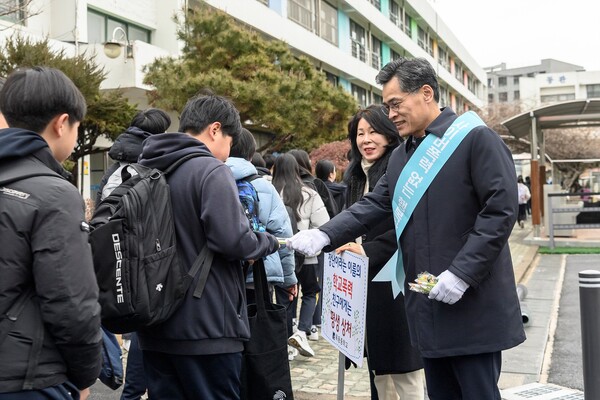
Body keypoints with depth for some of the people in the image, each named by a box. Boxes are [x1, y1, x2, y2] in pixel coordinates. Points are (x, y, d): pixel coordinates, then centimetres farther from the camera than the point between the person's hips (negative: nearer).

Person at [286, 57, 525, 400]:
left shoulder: (476, 139, -8)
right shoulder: (401, 156, 15)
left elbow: (501, 210, -15)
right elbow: (372, 206, 9)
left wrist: (462, 273, -21)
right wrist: (324, 236, -7)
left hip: (473, 307, -7)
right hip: (429, 307, 7)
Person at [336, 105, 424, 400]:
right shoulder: (357, 176, 13)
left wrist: (369, 250, -20)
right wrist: (346, 248, 8)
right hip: (364, 286, 8)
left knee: (405, 375, -2)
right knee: (378, 372, 15)